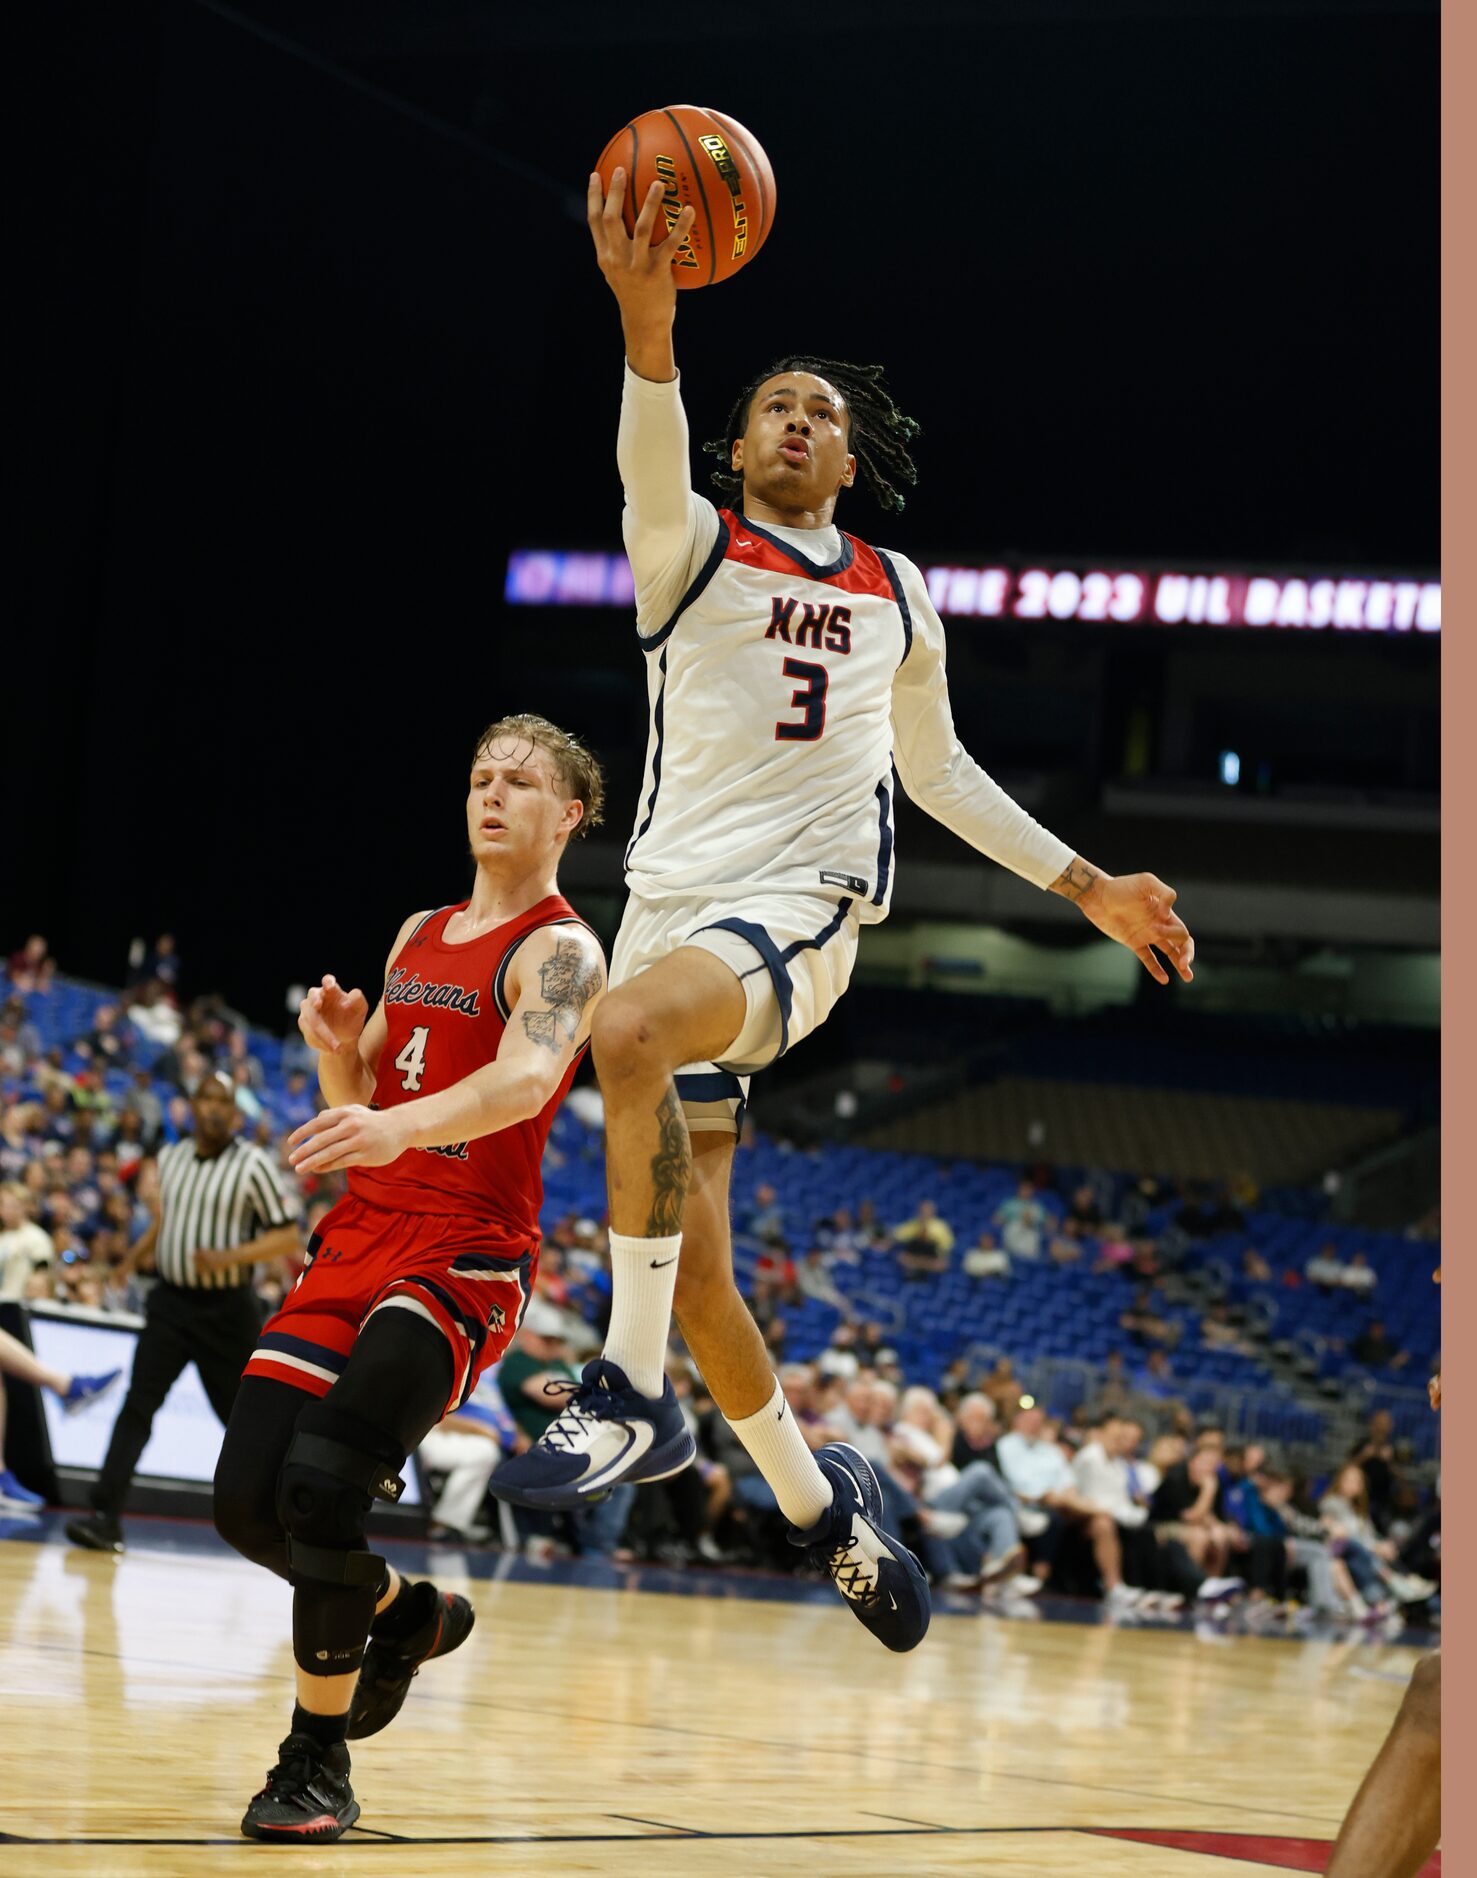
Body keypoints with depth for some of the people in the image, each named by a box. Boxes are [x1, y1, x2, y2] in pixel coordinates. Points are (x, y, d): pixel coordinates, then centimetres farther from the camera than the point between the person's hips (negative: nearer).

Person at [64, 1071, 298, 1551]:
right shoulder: (170, 1158, 8)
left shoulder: (254, 1165, -8)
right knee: (139, 1403, -11)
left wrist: (230, 1257, -21)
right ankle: (105, 1516, -18)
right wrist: (135, 1258, 19)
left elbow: (288, 1238, -9)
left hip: (227, 1309, -3)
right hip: (171, 1300, 3)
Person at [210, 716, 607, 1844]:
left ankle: (317, 1765, -9)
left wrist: (402, 1124, -47)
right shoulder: (420, 937, 18)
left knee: (324, 1476, -25)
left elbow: (524, 1079, -28)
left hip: (465, 1262, -7)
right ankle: (407, 1615, 29)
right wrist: (340, 1050, -1)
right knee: (248, 1496, -1)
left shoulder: (561, 953, -7)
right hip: (356, 1241, 7)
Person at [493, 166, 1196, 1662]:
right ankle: (816, 1499, 21)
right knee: (689, 1256, -1)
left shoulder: (896, 595, 18)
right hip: (674, 900, 1)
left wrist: (1087, 888, 26)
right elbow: (652, 460, -16)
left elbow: (936, 770, 31)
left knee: (631, 1030, -35)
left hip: (802, 910, -1)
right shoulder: (691, 545, 8)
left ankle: (633, 1392, -27)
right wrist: (646, 317, -36)